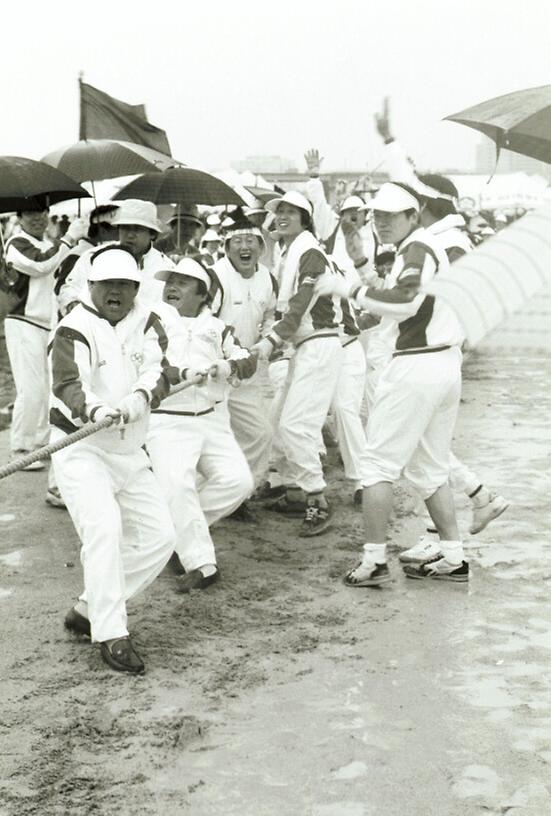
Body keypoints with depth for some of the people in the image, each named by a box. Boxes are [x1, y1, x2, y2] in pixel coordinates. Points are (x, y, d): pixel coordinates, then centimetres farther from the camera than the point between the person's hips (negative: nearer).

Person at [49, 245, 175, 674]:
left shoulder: (147, 324, 5)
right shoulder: (74, 329, -10)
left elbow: (158, 373, -11)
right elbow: (68, 384, -27)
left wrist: (138, 398, -34)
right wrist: (95, 410, -48)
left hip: (129, 451, 6)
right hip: (80, 448, -6)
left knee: (160, 536, 4)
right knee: (104, 528, -24)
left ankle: (89, 612, 15)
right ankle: (111, 635, -16)